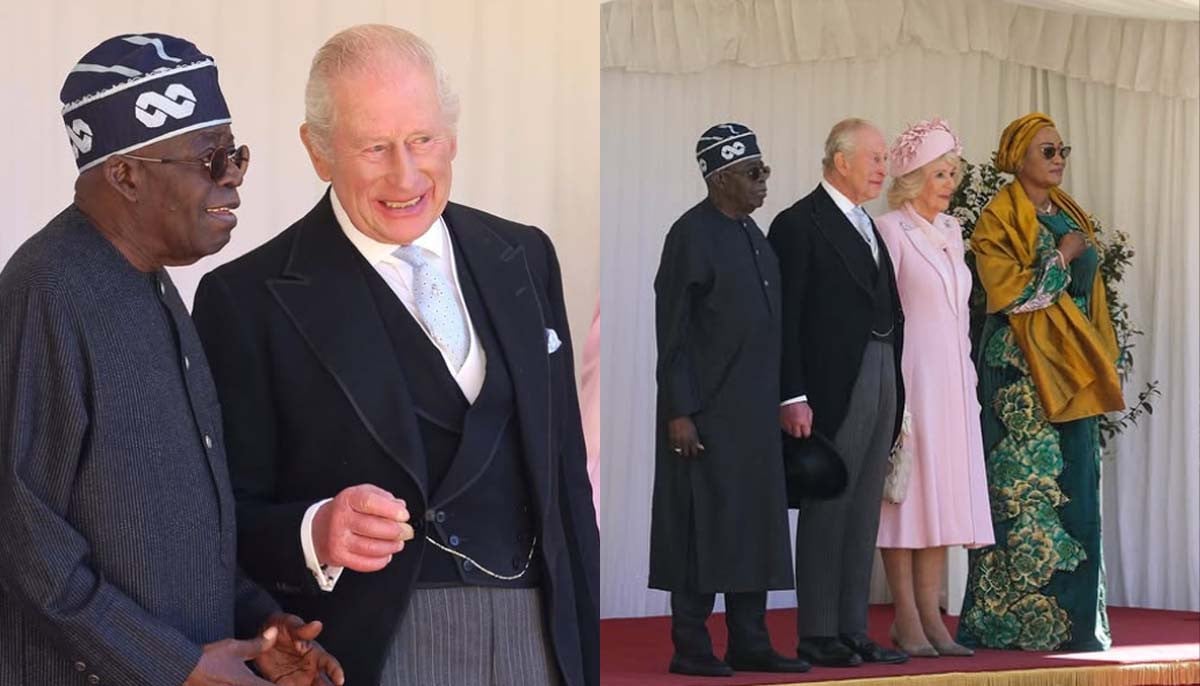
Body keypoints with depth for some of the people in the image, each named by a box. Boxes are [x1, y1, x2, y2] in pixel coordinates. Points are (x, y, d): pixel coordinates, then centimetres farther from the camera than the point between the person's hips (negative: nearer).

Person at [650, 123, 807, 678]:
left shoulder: (751, 232, 12)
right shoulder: (691, 235, -12)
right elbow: (671, 330, -14)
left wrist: (776, 401, 16)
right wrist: (679, 412, -17)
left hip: (753, 411, 8)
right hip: (707, 412, -8)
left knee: (755, 524, 9)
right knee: (703, 523, -3)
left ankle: (749, 643, 15)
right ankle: (690, 648, 4)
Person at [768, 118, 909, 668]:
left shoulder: (867, 226, 18)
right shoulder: (800, 224, -7)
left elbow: (886, 311, 16)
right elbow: (786, 318, -12)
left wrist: (895, 391, 8)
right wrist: (793, 397, -18)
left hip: (881, 381, 8)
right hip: (835, 388, -8)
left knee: (863, 514, 10)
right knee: (827, 509, -3)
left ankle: (852, 629, 15)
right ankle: (816, 633, 3)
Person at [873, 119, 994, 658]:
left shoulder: (951, 231, 16)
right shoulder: (891, 230, -6)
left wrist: (968, 379, 15)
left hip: (952, 384, 7)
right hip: (910, 380, -7)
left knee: (943, 495, 6)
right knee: (907, 491, -4)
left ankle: (930, 617, 9)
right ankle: (907, 621, -1)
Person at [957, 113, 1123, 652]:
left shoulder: (1070, 214, 17)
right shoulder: (999, 220, -5)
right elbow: (1009, 293, -15)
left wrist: (1099, 361, 14)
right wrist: (1062, 258, -8)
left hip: (1073, 368, 7)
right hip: (1021, 370, -7)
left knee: (1076, 488, 4)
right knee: (1025, 488, -9)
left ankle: (1072, 618, 8)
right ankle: (1017, 621, -5)